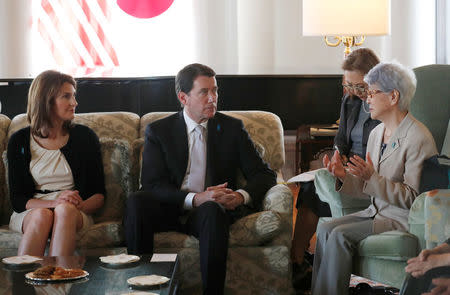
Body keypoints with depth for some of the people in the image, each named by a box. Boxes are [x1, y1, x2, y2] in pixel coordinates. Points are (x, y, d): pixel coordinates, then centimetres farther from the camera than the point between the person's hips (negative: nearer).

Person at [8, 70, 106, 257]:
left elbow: (99, 194, 8)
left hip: (75, 214, 1)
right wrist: (53, 203, -19)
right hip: (29, 213, 0)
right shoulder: (19, 141, 5)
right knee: (42, 216, -35)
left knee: (65, 211, -34)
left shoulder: (85, 136, 8)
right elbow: (17, 199, 0)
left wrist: (80, 206, -16)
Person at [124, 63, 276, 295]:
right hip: (170, 211, 0)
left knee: (212, 211, -36)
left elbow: (264, 174, 6)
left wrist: (241, 195, -17)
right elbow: (152, 183, -7)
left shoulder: (232, 128, 8)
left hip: (211, 209, 0)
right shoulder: (158, 131, 4)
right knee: (136, 202, -30)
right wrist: (194, 198, -24)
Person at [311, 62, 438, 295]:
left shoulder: (418, 138, -14)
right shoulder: (376, 133, 12)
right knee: (325, 229, -13)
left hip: (405, 219, -8)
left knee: (340, 235, -23)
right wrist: (344, 177, -6)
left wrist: (372, 178, -28)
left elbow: (412, 198, -18)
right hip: (377, 212, 8)